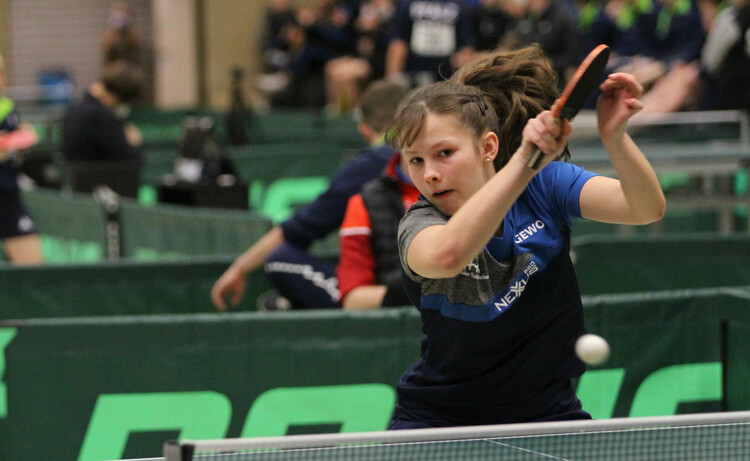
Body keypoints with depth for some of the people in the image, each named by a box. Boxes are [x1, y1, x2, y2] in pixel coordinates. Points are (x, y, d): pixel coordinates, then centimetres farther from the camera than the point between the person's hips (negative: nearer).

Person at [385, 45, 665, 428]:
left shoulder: (543, 185, -9)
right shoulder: (420, 224, -16)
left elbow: (647, 209, -23)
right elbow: (445, 255, -43)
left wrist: (614, 138, -42)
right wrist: (523, 161, -50)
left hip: (545, 412, 2)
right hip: (437, 419, -2)